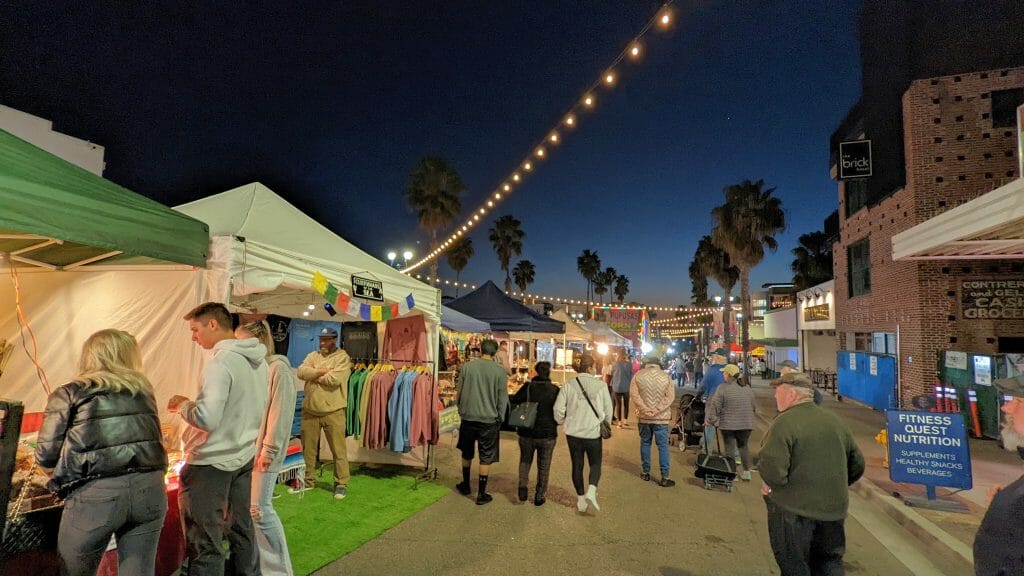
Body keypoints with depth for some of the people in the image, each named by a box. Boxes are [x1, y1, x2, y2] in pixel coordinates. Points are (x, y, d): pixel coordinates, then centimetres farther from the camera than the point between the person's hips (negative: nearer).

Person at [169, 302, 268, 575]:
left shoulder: (222, 361, -21)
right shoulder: (258, 360, 4)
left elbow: (207, 419, -26)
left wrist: (182, 404, -7)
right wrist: (193, 403, 16)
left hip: (212, 462, -8)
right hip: (243, 457, 8)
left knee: (205, 543, 4)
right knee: (241, 530, 19)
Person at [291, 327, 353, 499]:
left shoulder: (343, 358, -7)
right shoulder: (312, 356, 11)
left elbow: (334, 379, -21)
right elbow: (301, 372, -6)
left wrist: (313, 375, -8)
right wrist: (322, 371, -14)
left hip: (333, 411, -5)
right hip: (309, 410, 6)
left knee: (338, 450, 0)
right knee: (308, 448, 16)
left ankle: (341, 484, 11)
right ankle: (309, 481, 32)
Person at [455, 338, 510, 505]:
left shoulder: (467, 367, -4)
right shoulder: (500, 371, -8)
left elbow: (458, 393, 4)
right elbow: (503, 399, -3)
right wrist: (500, 419, 9)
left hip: (468, 418, 2)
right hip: (489, 420, -2)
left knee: (467, 453, 21)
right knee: (486, 458, 9)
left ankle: (466, 486, 37)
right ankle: (481, 494, 14)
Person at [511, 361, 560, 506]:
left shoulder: (527, 387, -9)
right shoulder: (555, 390, -6)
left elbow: (513, 403, -9)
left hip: (527, 433, 0)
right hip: (547, 434, 0)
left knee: (525, 460, 22)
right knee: (543, 466, 14)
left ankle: (523, 486, 6)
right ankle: (539, 496, 21)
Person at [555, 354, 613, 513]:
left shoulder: (568, 385, -5)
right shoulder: (600, 385, -7)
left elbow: (558, 409, -5)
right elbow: (608, 409, 1)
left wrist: (562, 422, 16)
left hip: (573, 433, 1)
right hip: (594, 432, -1)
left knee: (577, 465, 14)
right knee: (595, 464, 15)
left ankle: (581, 499, 21)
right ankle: (591, 491, -7)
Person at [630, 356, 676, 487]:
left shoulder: (638, 375, -1)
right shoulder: (666, 377, -1)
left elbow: (634, 394, -10)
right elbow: (670, 397, -9)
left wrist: (645, 409, -15)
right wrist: (656, 411, -15)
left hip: (643, 416, 1)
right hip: (661, 417, -1)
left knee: (645, 443, 15)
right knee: (663, 446, 4)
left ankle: (645, 472, 23)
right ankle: (664, 477, 3)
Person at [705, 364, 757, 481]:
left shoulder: (723, 388, -11)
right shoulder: (747, 388, 6)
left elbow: (714, 406, -10)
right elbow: (754, 406, 14)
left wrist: (710, 420, 0)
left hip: (728, 424, -5)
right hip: (746, 424, 5)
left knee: (730, 448, 4)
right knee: (743, 446, 19)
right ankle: (747, 472, 22)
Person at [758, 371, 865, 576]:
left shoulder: (785, 422, -20)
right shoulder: (836, 422, 4)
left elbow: (772, 471, -27)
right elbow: (857, 465, 13)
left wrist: (770, 486, -7)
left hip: (794, 511, -6)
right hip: (833, 509, 6)